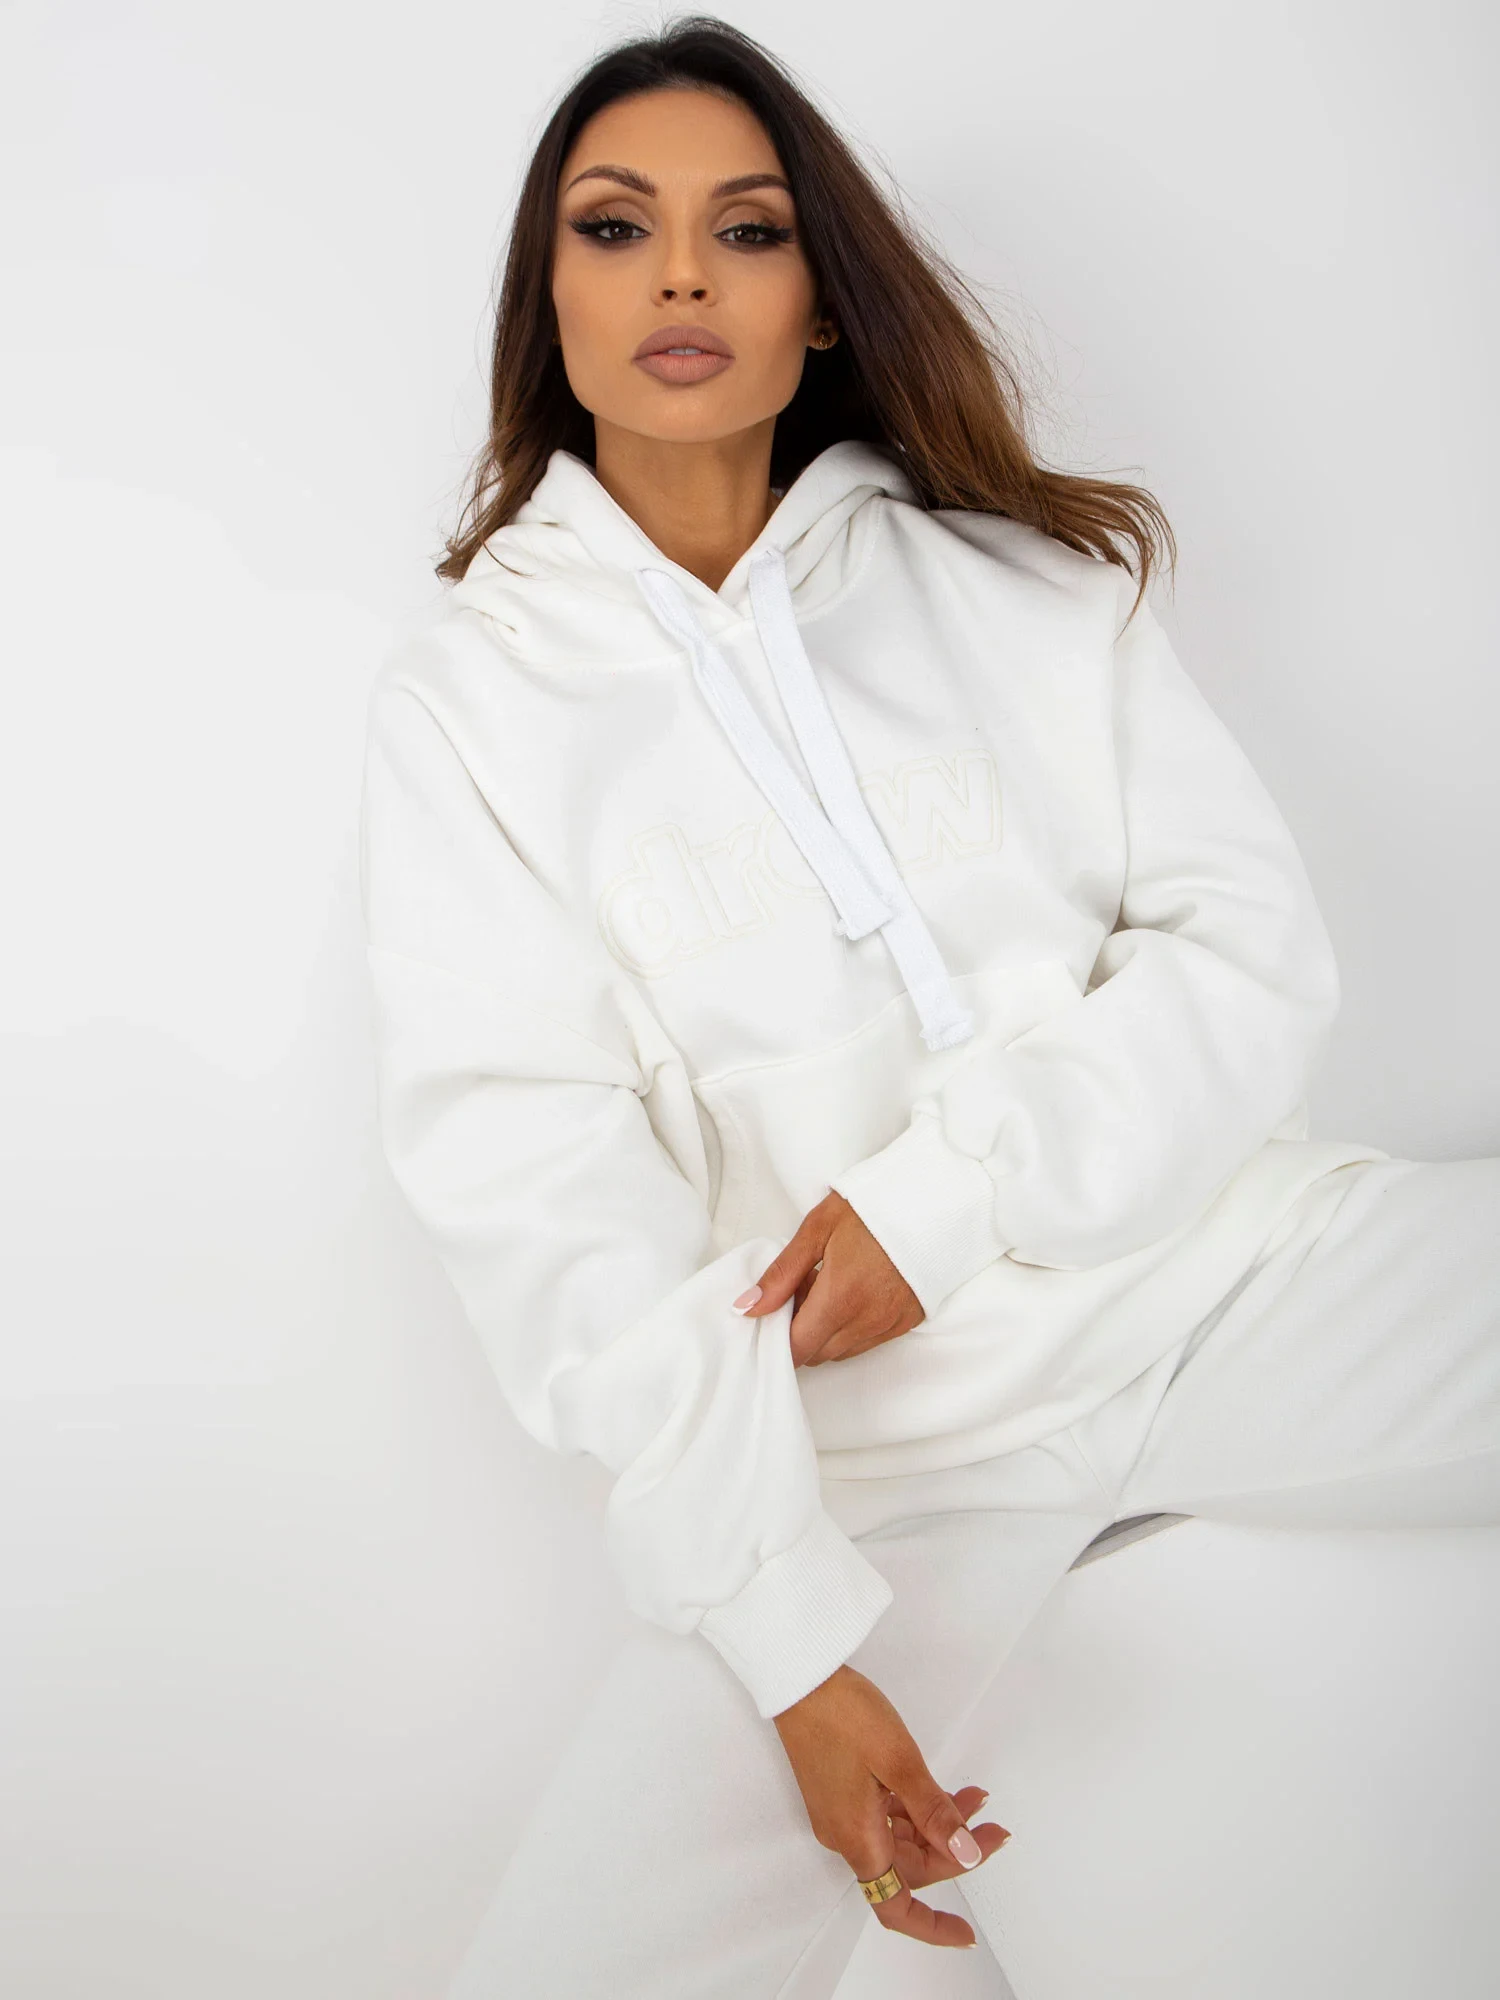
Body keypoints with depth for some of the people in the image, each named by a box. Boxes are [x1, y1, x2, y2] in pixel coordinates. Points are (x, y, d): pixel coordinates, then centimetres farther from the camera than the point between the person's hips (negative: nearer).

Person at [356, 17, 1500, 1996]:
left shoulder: (1022, 574, 10)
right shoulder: (468, 692, 3)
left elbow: (1253, 945, 2)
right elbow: (535, 1187, -7)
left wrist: (949, 1186, -15)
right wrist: (791, 1637, -16)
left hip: (1232, 1266, 3)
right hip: (858, 1429, -2)